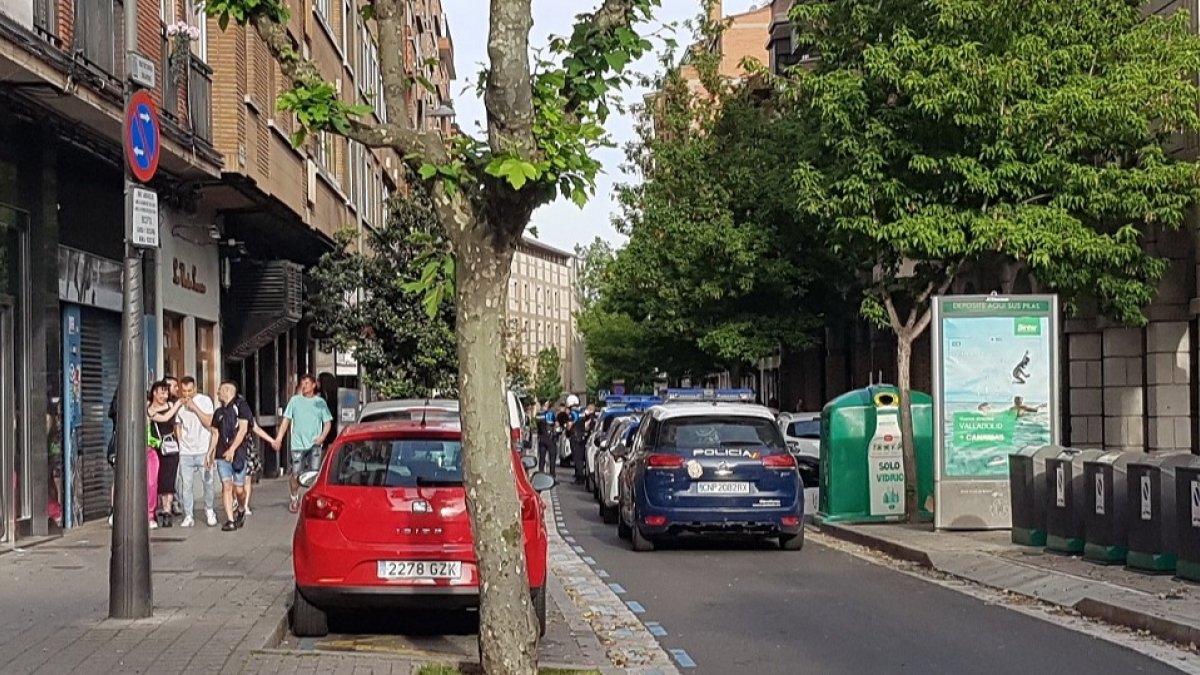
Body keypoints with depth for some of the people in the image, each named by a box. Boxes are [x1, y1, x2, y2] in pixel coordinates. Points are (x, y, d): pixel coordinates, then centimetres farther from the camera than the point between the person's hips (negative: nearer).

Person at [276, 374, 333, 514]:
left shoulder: (320, 402, 8)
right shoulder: (295, 400, 8)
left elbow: (328, 422, 9)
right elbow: (286, 420, 7)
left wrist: (322, 437, -9)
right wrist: (279, 438, -3)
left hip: (314, 444, 0)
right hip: (298, 444, 0)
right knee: (296, 474, 1)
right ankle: (294, 499, 21)